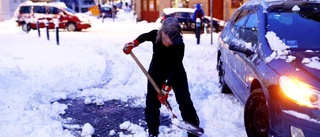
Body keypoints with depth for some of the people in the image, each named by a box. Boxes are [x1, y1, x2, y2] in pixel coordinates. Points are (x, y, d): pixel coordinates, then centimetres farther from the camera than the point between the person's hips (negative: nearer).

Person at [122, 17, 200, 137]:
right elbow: (144, 36, 1)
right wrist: (133, 44, -13)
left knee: (184, 100, -6)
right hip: (157, 71, 2)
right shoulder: (155, 35, -26)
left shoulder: (179, 45, -32)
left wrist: (166, 88, -35)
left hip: (176, 72, -2)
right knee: (152, 100, 0)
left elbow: (176, 69, -31)